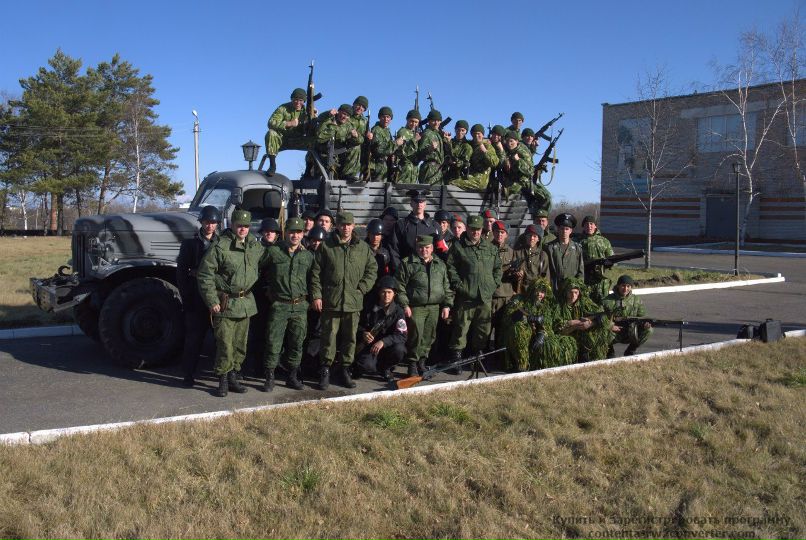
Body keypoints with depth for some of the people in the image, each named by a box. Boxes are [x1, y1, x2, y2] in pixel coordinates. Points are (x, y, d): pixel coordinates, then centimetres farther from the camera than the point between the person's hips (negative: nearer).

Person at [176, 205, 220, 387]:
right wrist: (186, 298, -5)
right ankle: (189, 375, 8)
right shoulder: (190, 244, 4)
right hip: (196, 300, -2)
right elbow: (181, 272, 2)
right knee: (194, 338, 1)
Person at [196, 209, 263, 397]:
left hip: (245, 302, 6)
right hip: (225, 302, -6)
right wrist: (212, 301, -13)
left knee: (240, 344, 12)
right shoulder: (220, 247, -12)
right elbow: (204, 274, -11)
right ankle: (223, 380, 8)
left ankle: (232, 377, 24)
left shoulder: (255, 246, 7)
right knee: (225, 344, -4)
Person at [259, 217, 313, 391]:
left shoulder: (308, 255, 7)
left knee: (297, 343, 9)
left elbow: (311, 279, 16)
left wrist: (309, 297, 8)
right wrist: (269, 288, 5)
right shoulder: (273, 251, -2)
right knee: (273, 343, -2)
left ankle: (292, 377, 21)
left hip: (300, 306, 3)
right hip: (279, 305, -3)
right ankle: (270, 378, 9)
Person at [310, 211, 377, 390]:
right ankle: (325, 371, 13)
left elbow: (372, 269, 12)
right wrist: (316, 295, -5)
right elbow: (316, 273, 2)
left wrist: (362, 288, 0)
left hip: (353, 302, 2)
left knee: (350, 338, 9)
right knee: (329, 337, 3)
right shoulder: (326, 246, 1)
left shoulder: (363, 247, 7)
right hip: (330, 301, -2)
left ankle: (346, 370, 21)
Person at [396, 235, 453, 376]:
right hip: (416, 308, -4)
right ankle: (412, 364, 2)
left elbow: (447, 287, 17)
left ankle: (422, 362, 21)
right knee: (416, 335, -10)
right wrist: (404, 305, -8)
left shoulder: (440, 265, 15)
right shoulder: (408, 264, 1)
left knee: (429, 336, 7)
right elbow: (400, 286, -1)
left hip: (434, 308, 4)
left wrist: (447, 305, 8)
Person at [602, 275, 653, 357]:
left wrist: (645, 323, -19)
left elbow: (642, 316, 5)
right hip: (613, 334, -3)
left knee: (648, 330, -21)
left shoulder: (636, 301, 4)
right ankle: (610, 351, -1)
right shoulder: (607, 300, -6)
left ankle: (630, 351, 2)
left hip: (630, 334, 3)